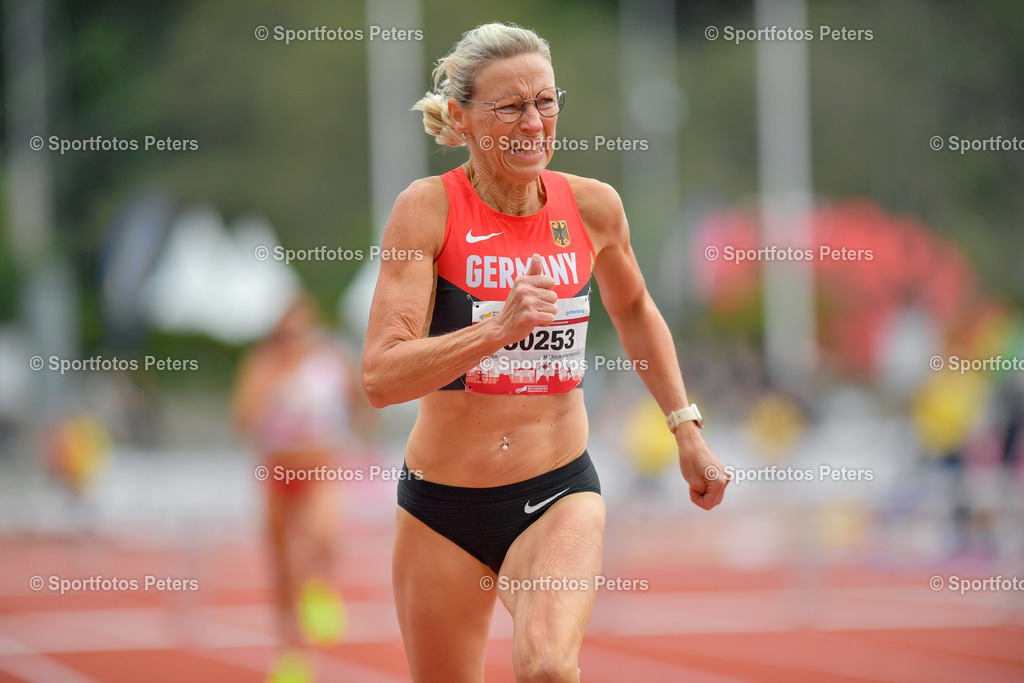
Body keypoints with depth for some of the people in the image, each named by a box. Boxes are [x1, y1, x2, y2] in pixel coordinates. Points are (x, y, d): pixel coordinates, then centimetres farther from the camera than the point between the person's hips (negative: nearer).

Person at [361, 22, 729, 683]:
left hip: (559, 493, 0)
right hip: (442, 506, 0)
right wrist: (499, 326, -30)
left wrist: (687, 429, 19)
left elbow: (634, 310, 22)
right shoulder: (430, 208, -10)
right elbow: (381, 376, -19)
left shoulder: (592, 206, 0)